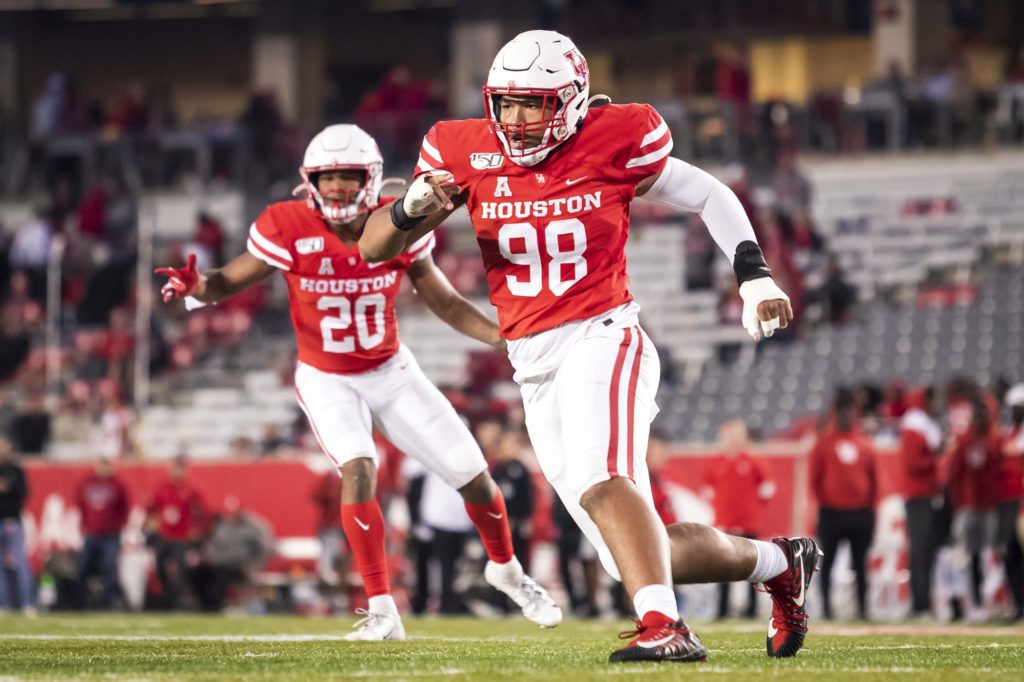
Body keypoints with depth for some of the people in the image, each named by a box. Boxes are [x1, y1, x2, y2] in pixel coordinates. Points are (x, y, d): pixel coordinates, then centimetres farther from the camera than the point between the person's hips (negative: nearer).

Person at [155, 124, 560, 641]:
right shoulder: (289, 230, -21)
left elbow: (445, 303, -3)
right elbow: (229, 282, -17)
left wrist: (507, 338, -13)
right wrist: (196, 287, -40)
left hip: (392, 371, 3)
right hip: (328, 380, -3)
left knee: (473, 475, 5)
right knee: (358, 469, -28)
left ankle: (506, 570, 35)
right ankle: (383, 611, -21)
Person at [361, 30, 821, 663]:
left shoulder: (616, 142, -5)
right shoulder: (469, 154, 1)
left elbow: (708, 197, 12)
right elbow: (374, 248, 1)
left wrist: (754, 273, 3)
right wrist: (412, 208, -21)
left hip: (601, 338, -4)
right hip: (535, 367, 5)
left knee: (598, 481, -34)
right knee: (640, 554, 5)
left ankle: (664, 628, -45)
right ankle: (778, 562, 28)